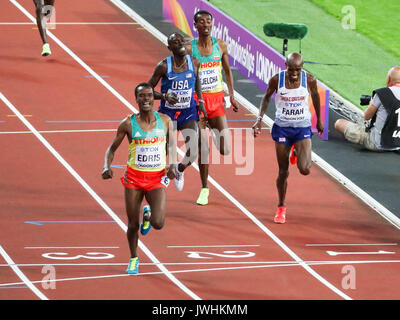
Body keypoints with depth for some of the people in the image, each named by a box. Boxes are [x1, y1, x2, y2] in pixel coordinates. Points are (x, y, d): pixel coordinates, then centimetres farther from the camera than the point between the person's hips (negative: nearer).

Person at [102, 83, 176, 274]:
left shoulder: (165, 121, -3)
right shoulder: (128, 124, -7)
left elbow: (171, 145, 12)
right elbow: (112, 149, 3)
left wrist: (172, 165, -6)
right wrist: (107, 167, -15)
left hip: (157, 179, 0)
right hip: (134, 177, 0)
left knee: (158, 224, -14)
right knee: (132, 225, 3)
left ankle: (148, 215, 24)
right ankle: (133, 259, 29)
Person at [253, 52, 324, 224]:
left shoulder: (309, 80, -11)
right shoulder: (277, 80, -12)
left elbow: (315, 97, 9)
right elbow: (266, 97, 6)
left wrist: (319, 120, 19)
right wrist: (260, 118, -4)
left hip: (303, 128, 0)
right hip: (282, 128, 0)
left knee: (304, 169, -16)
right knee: (283, 172, 4)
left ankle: (298, 153, 22)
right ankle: (281, 208, 24)